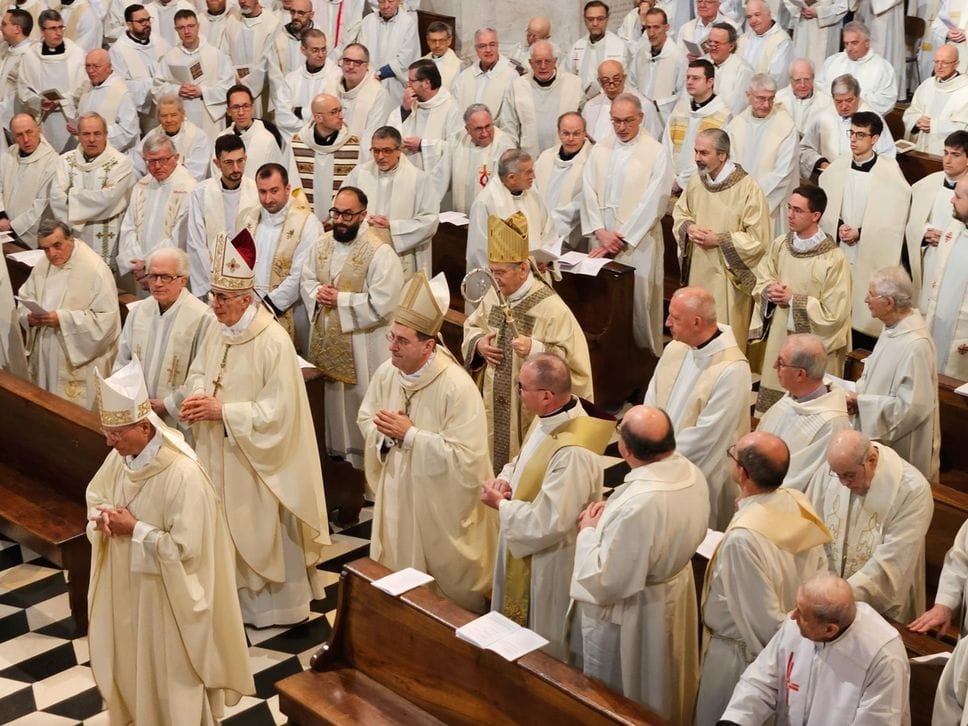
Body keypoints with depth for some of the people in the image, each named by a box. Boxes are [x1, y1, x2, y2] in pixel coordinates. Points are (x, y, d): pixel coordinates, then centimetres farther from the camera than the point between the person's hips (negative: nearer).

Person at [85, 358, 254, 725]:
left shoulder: (183, 474, -30)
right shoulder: (119, 457, -7)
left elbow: (185, 547, -28)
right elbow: (94, 497, 12)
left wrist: (134, 529, -23)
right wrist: (102, 517, -11)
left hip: (166, 594, -7)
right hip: (126, 585, 7)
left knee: (170, 667, 11)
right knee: (131, 660, 23)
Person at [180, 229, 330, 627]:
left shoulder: (274, 342, -24)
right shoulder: (219, 332, 0)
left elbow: (278, 410, -25)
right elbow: (198, 372, 13)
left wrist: (223, 410, -25)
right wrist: (197, 396, -11)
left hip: (256, 459, -7)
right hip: (218, 454, 7)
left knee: (260, 529, 8)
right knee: (225, 524, 18)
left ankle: (270, 601, 26)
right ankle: (233, 590, 36)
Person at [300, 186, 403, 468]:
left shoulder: (380, 252, -16)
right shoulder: (322, 244, 6)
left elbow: (382, 303, -21)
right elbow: (306, 279, 14)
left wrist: (340, 300, -18)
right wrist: (317, 293, -9)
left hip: (361, 345, -6)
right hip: (325, 338, 6)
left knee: (360, 400, 1)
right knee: (329, 398, 17)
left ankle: (363, 456, 14)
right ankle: (333, 449, 33)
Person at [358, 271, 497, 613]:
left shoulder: (458, 388, -27)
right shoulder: (386, 372, -7)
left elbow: (466, 457, -29)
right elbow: (365, 420, 9)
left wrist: (410, 434, -27)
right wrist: (383, 431, -16)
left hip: (441, 501, -5)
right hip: (396, 492, 6)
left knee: (451, 586, 13)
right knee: (395, 580, 21)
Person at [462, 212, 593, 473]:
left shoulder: (551, 307, -18)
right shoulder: (494, 295, 2)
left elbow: (573, 357, -19)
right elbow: (471, 326, 19)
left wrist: (536, 349, -32)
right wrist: (478, 343, -3)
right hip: (494, 404, 6)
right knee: (495, 457, 16)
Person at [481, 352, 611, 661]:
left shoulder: (572, 452, -35)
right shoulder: (549, 418, -6)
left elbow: (547, 523, -32)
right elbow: (523, 461, 13)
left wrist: (500, 504, -18)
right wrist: (504, 480, -8)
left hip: (550, 562, -9)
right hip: (524, 548, 9)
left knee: (542, 650, 14)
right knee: (519, 627, 28)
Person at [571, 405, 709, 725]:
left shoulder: (636, 506, -39)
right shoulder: (691, 473, -13)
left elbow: (605, 582, -29)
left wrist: (588, 532, -15)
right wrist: (610, 512, -3)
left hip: (630, 616, -8)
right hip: (675, 592, 8)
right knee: (661, 686, 31)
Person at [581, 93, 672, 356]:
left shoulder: (657, 154, -5)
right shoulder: (599, 151, 9)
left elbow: (652, 203, -10)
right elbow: (588, 193, 5)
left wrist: (622, 237, -12)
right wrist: (601, 232, -8)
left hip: (638, 242, -4)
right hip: (602, 239, 4)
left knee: (639, 301, -2)